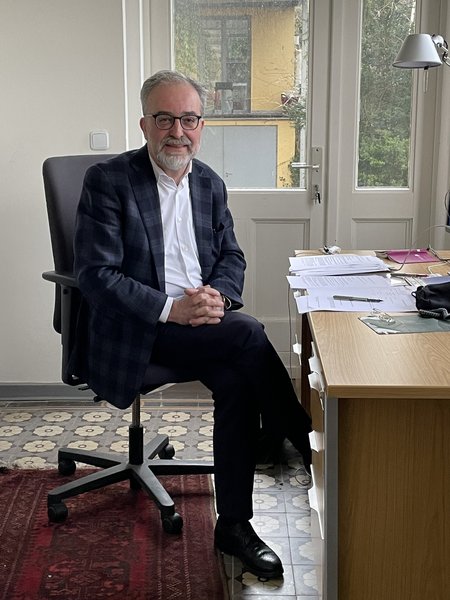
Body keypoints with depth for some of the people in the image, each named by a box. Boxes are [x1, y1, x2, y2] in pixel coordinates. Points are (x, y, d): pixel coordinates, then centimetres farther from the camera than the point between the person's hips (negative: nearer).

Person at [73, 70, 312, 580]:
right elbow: (95, 274, -13)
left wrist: (217, 295, -9)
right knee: (249, 334, -26)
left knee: (237, 383, -23)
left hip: (200, 318, 5)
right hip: (135, 330, -5)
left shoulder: (210, 184, 11)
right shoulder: (108, 180, -8)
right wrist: (171, 308, -22)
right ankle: (314, 451, -9)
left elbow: (231, 257, 15)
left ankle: (234, 524, -9)